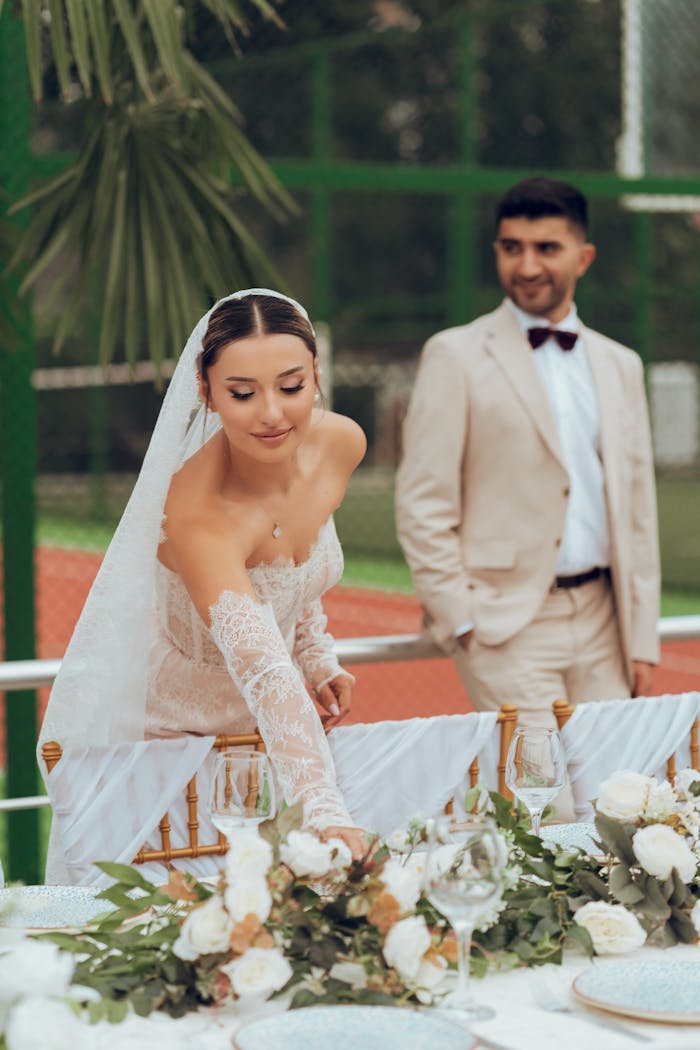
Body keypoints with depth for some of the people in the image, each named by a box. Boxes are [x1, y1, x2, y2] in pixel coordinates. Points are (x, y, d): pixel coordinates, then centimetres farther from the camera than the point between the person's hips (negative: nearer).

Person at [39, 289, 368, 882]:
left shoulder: (341, 444, -15)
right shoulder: (195, 512, -37)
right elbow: (263, 671, -49)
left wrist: (318, 658, -2)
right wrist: (324, 812, -58)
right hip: (164, 727, -6)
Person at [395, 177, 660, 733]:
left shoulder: (620, 366, 14)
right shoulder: (456, 356, -1)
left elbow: (637, 510, 15)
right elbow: (422, 506, -4)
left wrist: (641, 640, 10)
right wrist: (461, 622, -10)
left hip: (601, 624, 5)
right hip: (509, 625, -4)